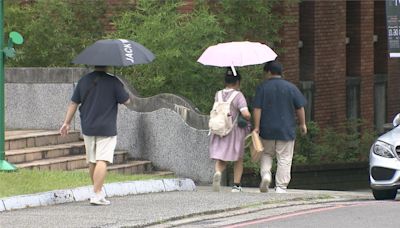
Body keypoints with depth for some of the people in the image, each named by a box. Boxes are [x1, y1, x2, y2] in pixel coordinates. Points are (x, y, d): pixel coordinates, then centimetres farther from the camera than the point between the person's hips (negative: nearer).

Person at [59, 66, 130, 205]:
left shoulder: (84, 81, 4)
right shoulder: (113, 82, -9)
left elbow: (73, 103, 7)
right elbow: (126, 101, -4)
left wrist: (67, 122, 16)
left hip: (88, 128, 5)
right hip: (106, 128, -5)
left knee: (92, 161, 16)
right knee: (102, 161, -9)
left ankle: (98, 192, 27)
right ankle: (97, 195, -17)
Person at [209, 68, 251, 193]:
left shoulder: (218, 95, 1)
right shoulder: (238, 95, -13)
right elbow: (245, 114, -21)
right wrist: (249, 119, -1)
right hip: (235, 130, -3)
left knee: (220, 159, 6)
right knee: (238, 159, 17)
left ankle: (218, 173, -26)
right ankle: (236, 185, 17)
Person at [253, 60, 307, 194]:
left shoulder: (262, 88, -3)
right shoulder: (291, 88, 0)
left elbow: (257, 109, -7)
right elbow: (300, 108, 3)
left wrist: (256, 127, -5)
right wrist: (302, 124, 15)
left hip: (267, 130, 0)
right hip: (286, 130, 0)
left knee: (267, 154, 19)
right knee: (284, 159, 4)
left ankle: (265, 174, -5)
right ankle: (281, 187, 1)